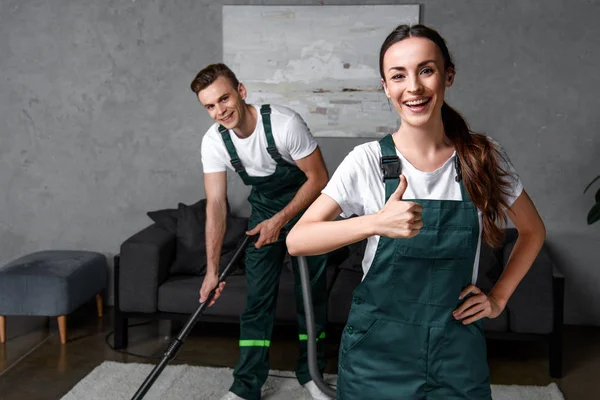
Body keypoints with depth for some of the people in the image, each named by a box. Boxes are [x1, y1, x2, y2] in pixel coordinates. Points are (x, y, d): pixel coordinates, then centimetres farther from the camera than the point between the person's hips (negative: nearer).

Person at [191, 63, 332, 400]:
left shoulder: (285, 123, -30)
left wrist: (280, 221, -22)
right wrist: (212, 269, -19)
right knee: (258, 297, 0)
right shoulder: (214, 141, -17)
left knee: (312, 292, 4)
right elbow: (216, 204, -16)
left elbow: (319, 179, -21)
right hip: (264, 210, 3)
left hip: (306, 205, -3)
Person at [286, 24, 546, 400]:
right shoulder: (368, 161, -10)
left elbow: (533, 231, 11)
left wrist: (499, 297, 3)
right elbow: (296, 240, -18)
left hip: (458, 350, 2)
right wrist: (376, 223, -31)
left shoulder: (485, 156, -5)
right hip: (378, 350, -1)